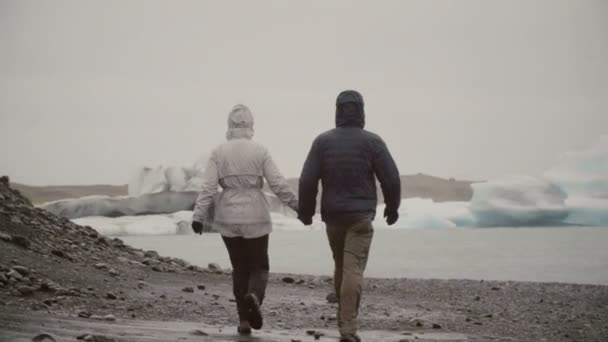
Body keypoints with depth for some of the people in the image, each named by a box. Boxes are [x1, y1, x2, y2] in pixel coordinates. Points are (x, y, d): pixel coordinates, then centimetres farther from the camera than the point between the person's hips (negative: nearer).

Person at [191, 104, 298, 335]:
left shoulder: (219, 153, -1)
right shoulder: (260, 151, -4)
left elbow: (208, 187, -7)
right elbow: (278, 184, -6)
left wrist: (199, 216, -5)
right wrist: (297, 205, 5)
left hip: (228, 218, 2)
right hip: (255, 217, -2)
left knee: (239, 268, 13)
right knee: (259, 266, 10)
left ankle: (244, 320, 8)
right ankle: (254, 296, -22)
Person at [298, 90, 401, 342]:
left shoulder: (322, 141, -1)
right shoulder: (372, 142, -6)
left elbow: (307, 180, -3)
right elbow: (391, 178, -4)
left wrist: (306, 211, 9)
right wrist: (392, 208, 11)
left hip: (332, 216, 3)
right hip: (361, 216, -3)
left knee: (340, 267, 19)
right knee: (354, 269, -7)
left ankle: (345, 318, 29)